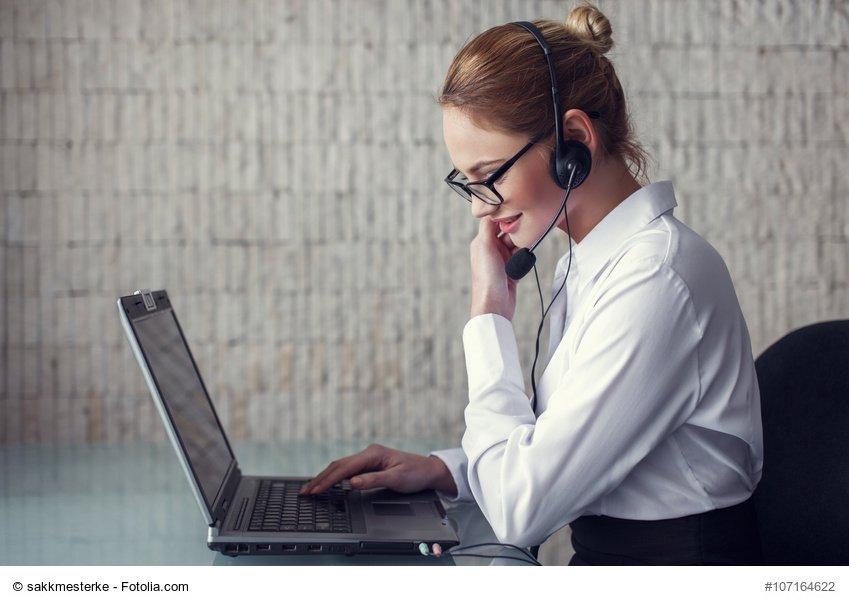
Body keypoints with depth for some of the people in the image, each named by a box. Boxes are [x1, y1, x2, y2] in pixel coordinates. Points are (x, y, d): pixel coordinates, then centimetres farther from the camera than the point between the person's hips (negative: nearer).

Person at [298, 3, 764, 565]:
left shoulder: (657, 277, -20)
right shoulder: (583, 266, 9)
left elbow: (521, 510, -21)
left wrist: (490, 317, -13)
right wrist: (440, 469, 2)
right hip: (603, 562, 8)